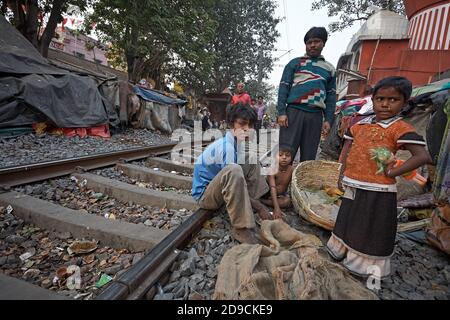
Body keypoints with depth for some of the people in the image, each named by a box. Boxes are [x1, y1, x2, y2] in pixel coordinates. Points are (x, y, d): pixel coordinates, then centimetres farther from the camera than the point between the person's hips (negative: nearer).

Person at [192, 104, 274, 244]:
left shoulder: (237, 142, -2)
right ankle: (241, 229, -26)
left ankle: (248, 206, 0)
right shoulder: (226, 147, -27)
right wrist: (259, 207, -19)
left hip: (218, 189, 9)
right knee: (233, 170, -37)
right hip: (204, 194, -9)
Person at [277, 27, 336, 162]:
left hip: (316, 115, 3)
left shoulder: (329, 68, 18)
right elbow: (284, 87, 3)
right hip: (294, 111, -3)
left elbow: (331, 96, 16)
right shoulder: (295, 63, 10)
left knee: (309, 157, 5)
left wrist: (328, 120, 5)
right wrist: (281, 112, -9)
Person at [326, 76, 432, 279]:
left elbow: (423, 156, -21)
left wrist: (391, 173, -21)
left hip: (377, 192, -6)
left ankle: (368, 268, 30)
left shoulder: (400, 128, -12)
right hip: (353, 188, 6)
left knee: (372, 231, 10)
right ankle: (341, 251, 47)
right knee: (348, 223, 24)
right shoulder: (360, 124, 6)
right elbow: (349, 150, 16)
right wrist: (345, 175, 12)